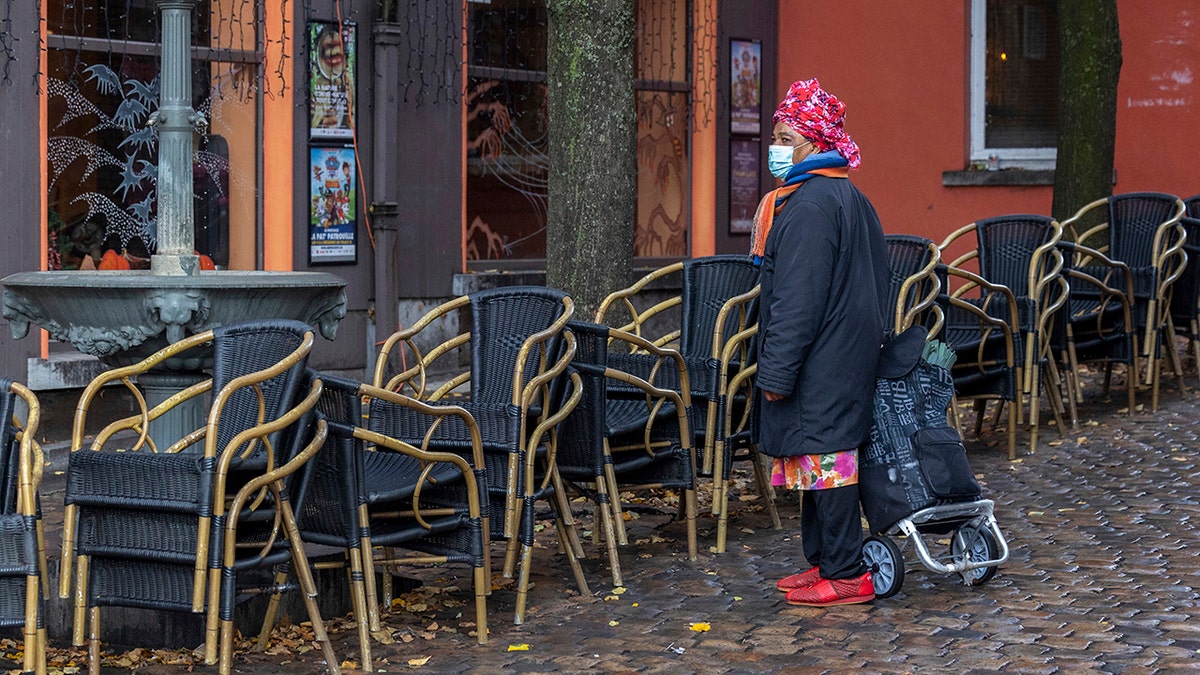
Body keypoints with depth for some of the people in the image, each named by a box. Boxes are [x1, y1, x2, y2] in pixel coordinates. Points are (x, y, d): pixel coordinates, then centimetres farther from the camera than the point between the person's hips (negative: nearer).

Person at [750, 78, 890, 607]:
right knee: (830, 455, 15)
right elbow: (872, 282, 22)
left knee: (824, 458, -6)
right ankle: (823, 561, 22)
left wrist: (777, 370, -18)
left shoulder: (808, 205, -17)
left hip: (819, 363, -11)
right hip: (849, 356, 11)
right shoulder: (849, 197, 16)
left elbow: (798, 299, -21)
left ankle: (845, 575, -2)